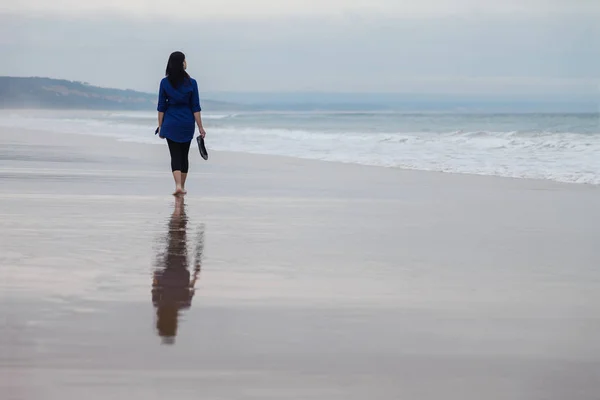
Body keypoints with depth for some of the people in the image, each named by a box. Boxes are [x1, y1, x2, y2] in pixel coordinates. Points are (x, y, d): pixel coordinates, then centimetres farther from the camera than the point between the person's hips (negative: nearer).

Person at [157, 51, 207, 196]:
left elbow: (161, 107, -2)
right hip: (187, 123, 0)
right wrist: (200, 127, -1)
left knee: (175, 155, 1)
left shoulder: (165, 82, -5)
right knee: (184, 155, 13)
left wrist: (160, 126, 5)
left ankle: (178, 185, -17)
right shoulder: (191, 83, -6)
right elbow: (196, 107, -5)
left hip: (171, 124, 0)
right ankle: (182, 187, 20)